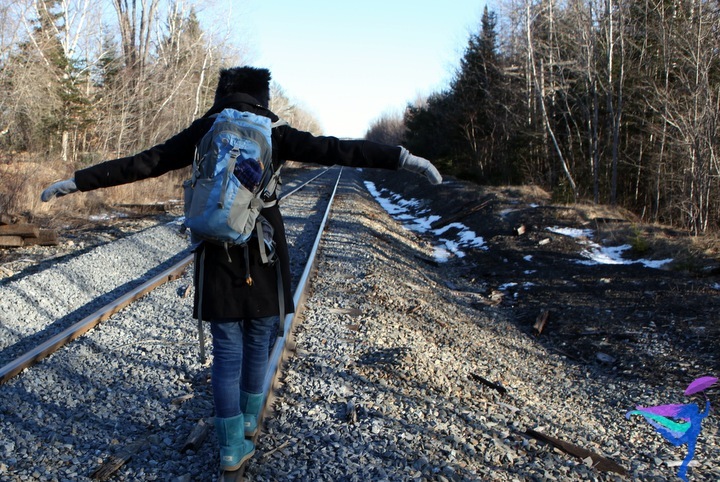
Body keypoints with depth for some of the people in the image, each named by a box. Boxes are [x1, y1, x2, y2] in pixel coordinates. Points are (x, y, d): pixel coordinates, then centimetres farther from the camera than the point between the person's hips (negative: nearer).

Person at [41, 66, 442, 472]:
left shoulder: (201, 132, 4)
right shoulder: (273, 132, -1)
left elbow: (142, 163, 5)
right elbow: (333, 149, -10)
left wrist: (77, 181, 13)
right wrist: (402, 158, -13)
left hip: (217, 255, 1)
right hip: (263, 254, -1)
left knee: (226, 349, 7)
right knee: (258, 339, 19)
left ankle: (232, 446, 9)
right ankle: (250, 416, 37)